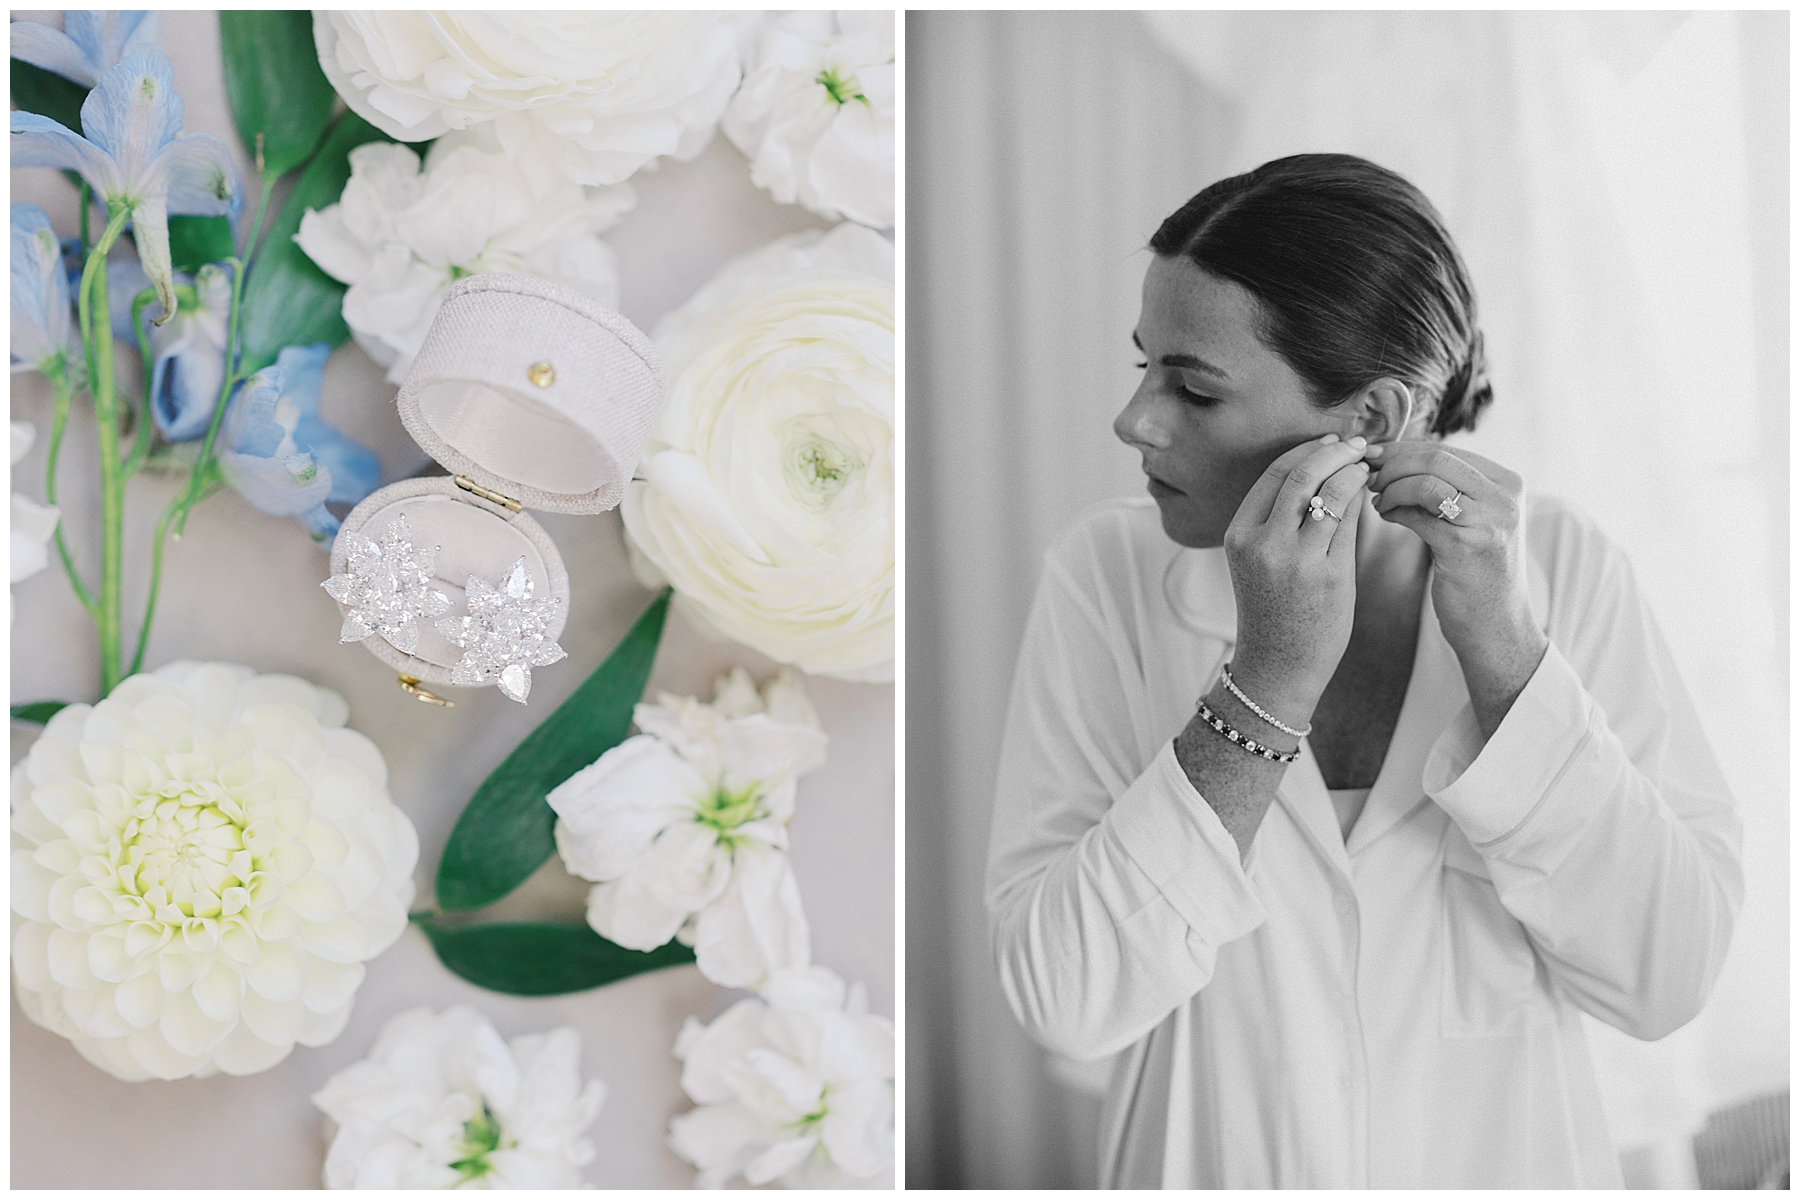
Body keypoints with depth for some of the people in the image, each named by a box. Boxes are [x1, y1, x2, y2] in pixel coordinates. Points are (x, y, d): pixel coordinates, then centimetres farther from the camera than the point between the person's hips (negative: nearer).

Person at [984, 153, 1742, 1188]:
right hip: (1210, 1159, 0)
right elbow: (1062, 1000, -22)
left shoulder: (1557, 562, -13)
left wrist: (1502, 647, -26)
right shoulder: (1109, 573, -15)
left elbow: (1669, 981, -18)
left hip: (1508, 1156, 1)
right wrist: (1272, 678, -29)